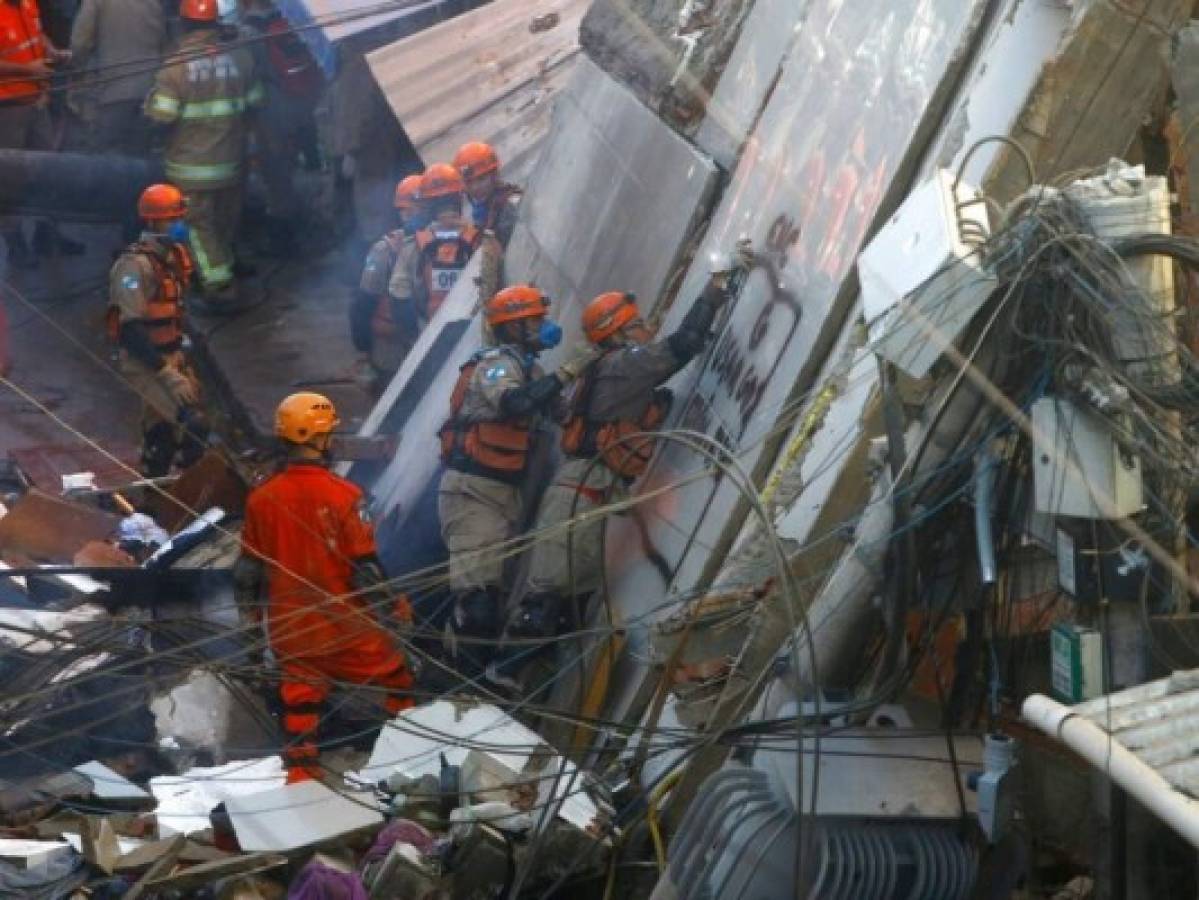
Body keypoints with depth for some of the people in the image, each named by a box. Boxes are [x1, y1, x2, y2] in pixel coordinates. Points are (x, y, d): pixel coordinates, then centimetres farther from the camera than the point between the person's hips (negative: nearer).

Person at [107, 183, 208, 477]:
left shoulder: (174, 255, 7)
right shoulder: (136, 265, -21)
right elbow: (131, 329, -26)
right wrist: (167, 374, -28)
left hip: (172, 356, 9)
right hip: (144, 362, -9)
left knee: (161, 431, 16)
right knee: (194, 425, -20)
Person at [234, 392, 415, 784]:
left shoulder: (262, 498, -5)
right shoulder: (342, 495, -18)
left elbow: (249, 564, 5)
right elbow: (364, 563, -15)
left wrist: (250, 612, 18)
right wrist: (382, 607, -3)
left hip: (289, 624, 4)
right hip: (343, 619, -4)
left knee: (300, 697, 15)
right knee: (393, 674, 15)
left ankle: (301, 772, 18)